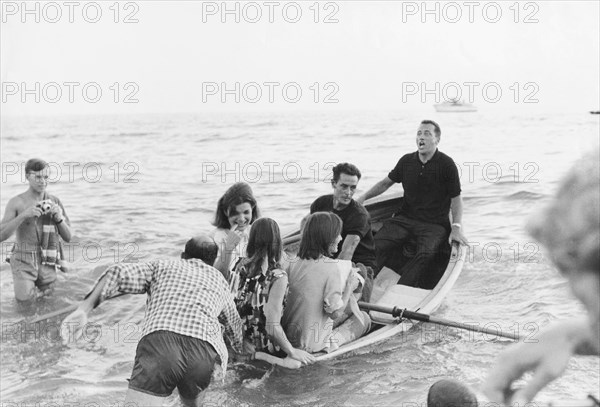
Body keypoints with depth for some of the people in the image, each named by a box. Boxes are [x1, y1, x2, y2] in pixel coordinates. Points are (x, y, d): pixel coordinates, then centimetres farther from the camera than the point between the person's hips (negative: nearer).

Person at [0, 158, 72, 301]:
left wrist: (59, 218, -14)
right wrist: (24, 215, -25)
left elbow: (68, 237, 5)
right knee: (24, 298, -20)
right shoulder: (16, 203, -6)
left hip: (47, 263, 3)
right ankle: (24, 285, 13)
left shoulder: (55, 202, 3)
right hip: (24, 261, -3)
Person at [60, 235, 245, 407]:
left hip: (160, 340, -3)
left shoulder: (162, 266, 29)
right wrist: (241, 347, 71)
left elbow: (118, 273, 11)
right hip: (204, 351, 3)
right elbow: (234, 323, 51)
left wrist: (84, 309, 5)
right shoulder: (219, 280, 36)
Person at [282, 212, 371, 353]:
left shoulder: (297, 263, 1)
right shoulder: (330, 267, -20)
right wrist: (349, 286, -5)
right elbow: (335, 313, -20)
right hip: (313, 345, -7)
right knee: (363, 317, 13)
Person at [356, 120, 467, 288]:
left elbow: (456, 198, -1)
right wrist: (362, 198, 13)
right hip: (405, 218, 4)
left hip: (434, 224, -4)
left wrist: (456, 227, -14)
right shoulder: (406, 161, 8)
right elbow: (386, 183, 21)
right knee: (377, 244, -20)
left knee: (426, 254, -32)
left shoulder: (447, 165, -4)